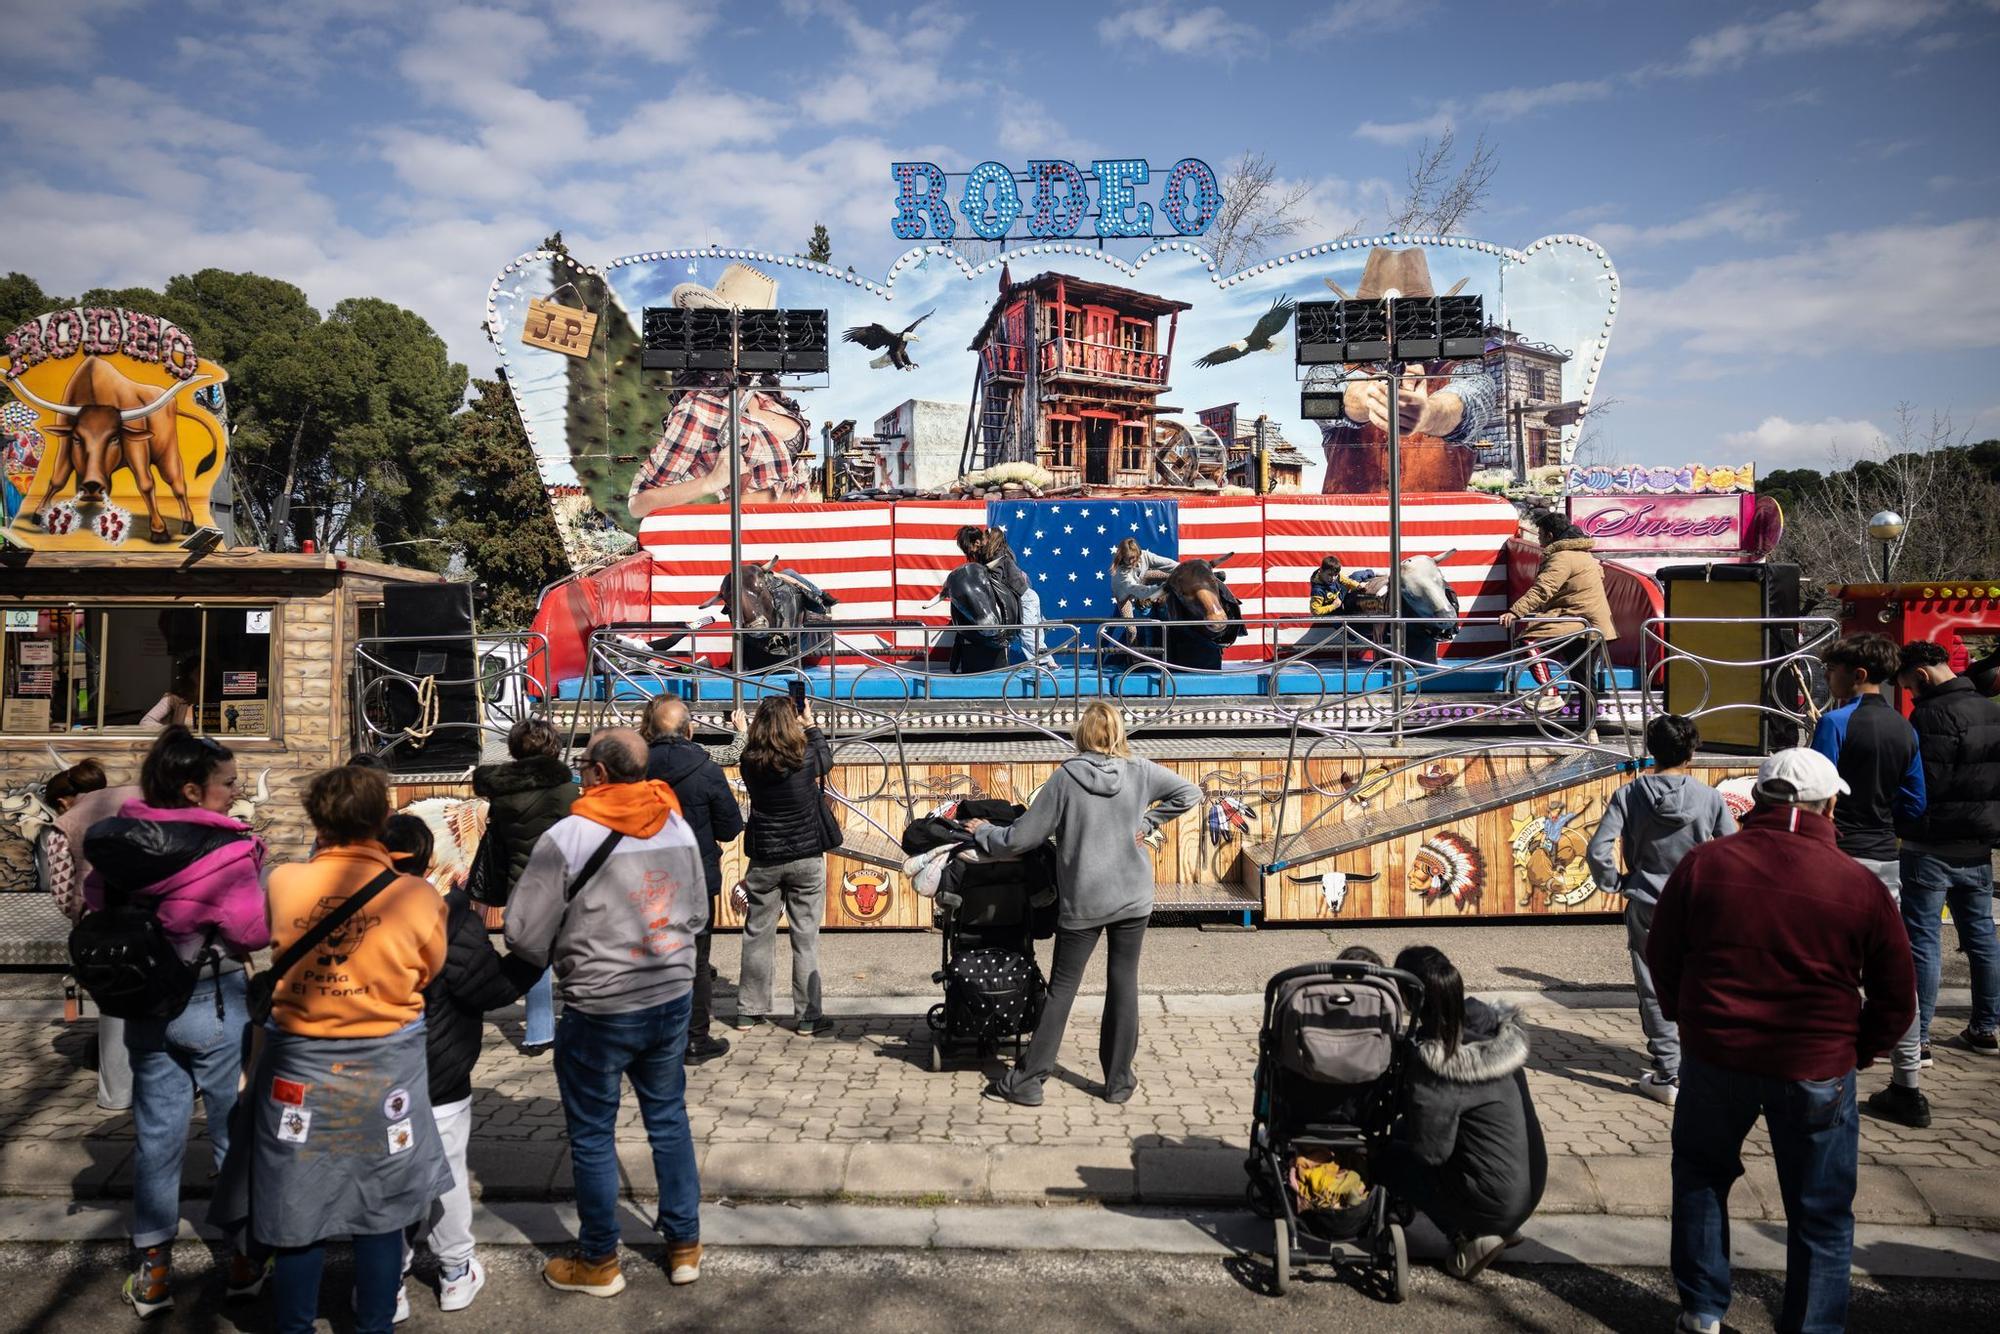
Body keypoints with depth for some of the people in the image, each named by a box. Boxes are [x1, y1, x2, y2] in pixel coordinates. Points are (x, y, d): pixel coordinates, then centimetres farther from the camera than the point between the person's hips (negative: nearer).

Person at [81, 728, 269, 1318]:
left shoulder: (117, 840, -4)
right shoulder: (223, 849, -22)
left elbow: (97, 905, 7)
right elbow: (255, 930, -19)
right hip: (213, 1004, -5)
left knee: (156, 1134, 15)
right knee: (235, 1132, 11)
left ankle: (151, 1270, 24)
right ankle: (246, 1257, 23)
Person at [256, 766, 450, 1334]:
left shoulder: (283, 883, -10)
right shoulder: (418, 895, -13)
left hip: (300, 1064, 1)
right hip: (386, 1068, -1)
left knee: (298, 1212, 14)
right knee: (380, 1213, 13)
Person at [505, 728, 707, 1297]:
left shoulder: (566, 838, -17)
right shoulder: (678, 827, -1)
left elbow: (525, 937, -13)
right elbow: (699, 914, 10)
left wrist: (568, 956, 6)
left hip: (600, 1010, -5)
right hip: (674, 997, 5)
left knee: (592, 1135, 12)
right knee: (669, 1119, 19)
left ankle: (599, 1261, 27)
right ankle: (684, 1244, 30)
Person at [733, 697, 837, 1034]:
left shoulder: (750, 763, -8)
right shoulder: (804, 758, -12)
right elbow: (826, 758, 9)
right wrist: (811, 725, 22)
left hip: (764, 860, 2)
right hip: (806, 858, -2)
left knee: (757, 935, 12)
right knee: (806, 938, 4)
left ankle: (749, 1011, 20)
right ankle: (808, 1016, 8)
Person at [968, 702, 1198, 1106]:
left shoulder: (1066, 777, -11)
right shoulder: (1140, 772, -3)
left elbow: (1022, 838, -9)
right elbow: (1189, 793, 6)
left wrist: (983, 832, 8)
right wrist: (1147, 823, 5)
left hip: (1081, 903, -2)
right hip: (1133, 898, 2)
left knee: (1061, 989, 7)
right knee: (1124, 985, 11)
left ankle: (1028, 1080, 10)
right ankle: (1119, 1081, 18)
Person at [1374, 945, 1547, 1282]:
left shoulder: (1435, 1063, -26)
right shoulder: (1485, 1022, -4)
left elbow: (1430, 1150, -18)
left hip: (1496, 1201, -8)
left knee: (1382, 1156, 4)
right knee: (1405, 1131, 19)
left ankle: (1471, 1235, 2)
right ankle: (1498, 1228, 17)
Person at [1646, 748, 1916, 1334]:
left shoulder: (1703, 864, -6)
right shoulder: (1859, 885, -8)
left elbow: (1660, 958, 4)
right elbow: (1897, 996, -1)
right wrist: (1856, 1051, 13)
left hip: (1716, 1057, 1)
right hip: (1817, 1069, -1)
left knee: (1701, 1177, 23)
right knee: (1821, 1215, 15)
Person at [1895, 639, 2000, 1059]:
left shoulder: (1934, 714, -17)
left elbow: (1923, 785, -20)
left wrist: (1900, 826, -8)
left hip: (1933, 847, -8)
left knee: (1922, 940, -4)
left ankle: (1916, 1036, -2)